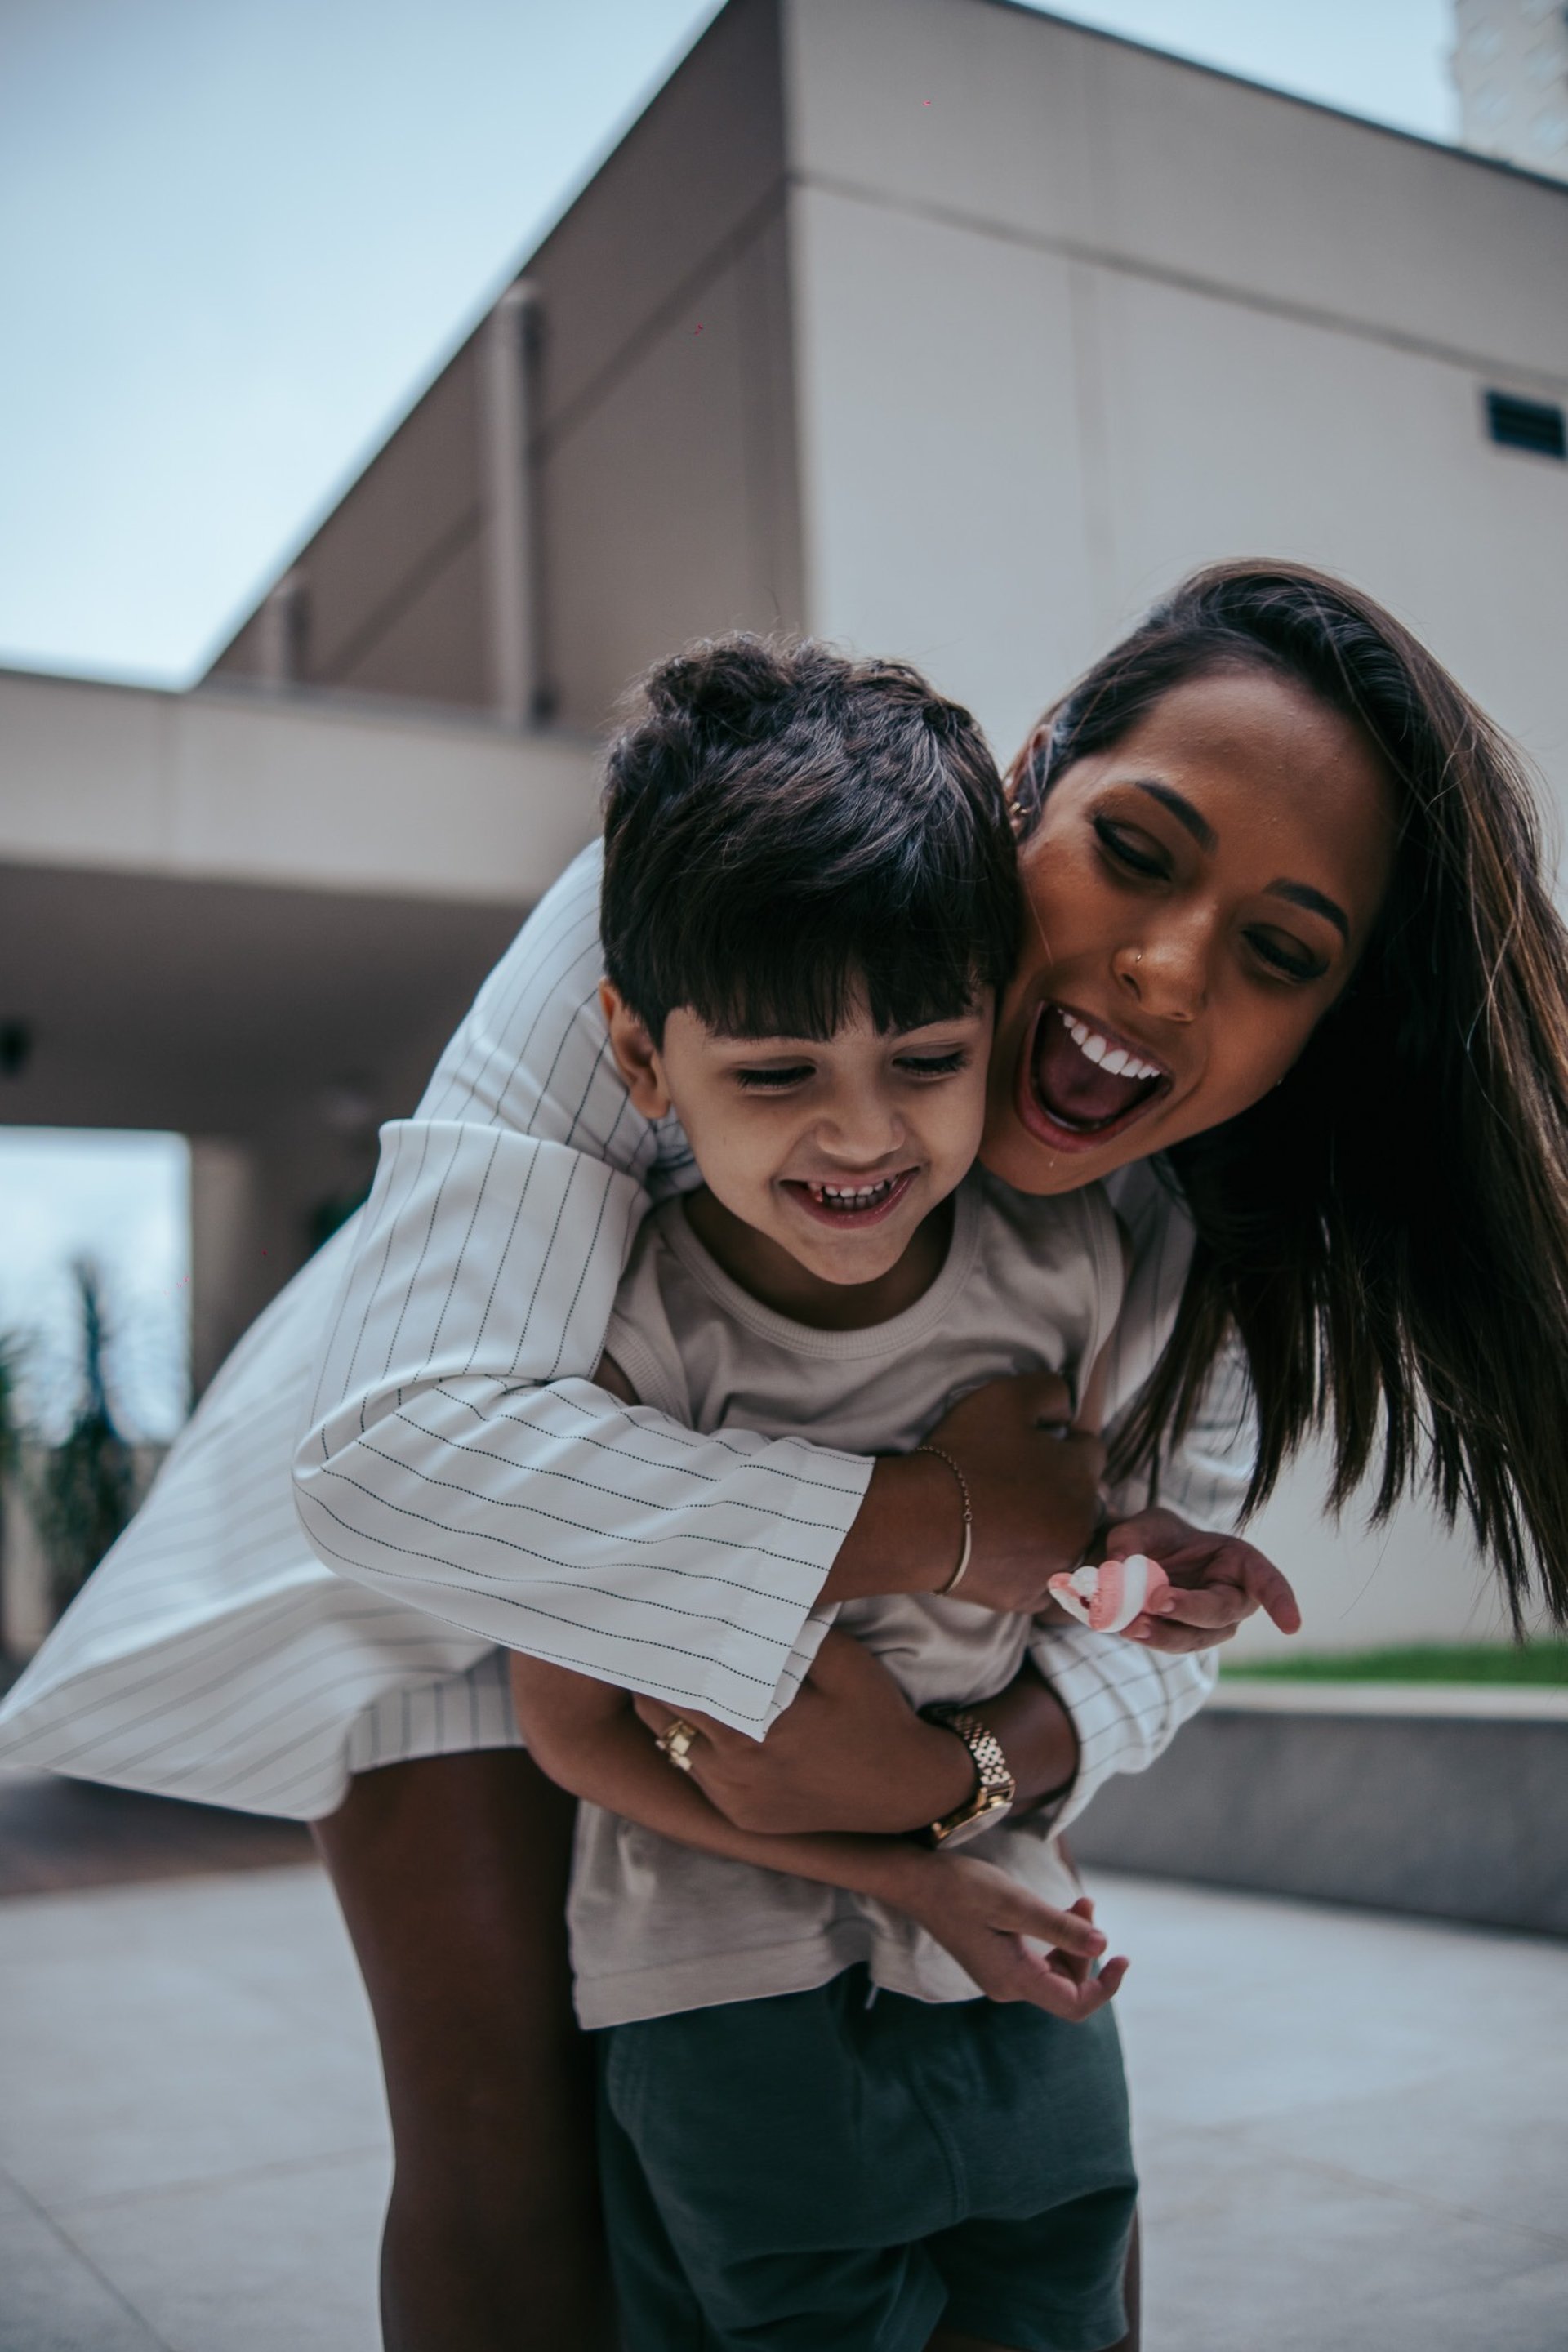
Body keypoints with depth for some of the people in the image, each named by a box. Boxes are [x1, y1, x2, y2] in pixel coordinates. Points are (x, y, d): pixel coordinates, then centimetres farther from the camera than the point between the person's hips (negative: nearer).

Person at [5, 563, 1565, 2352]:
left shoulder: (1200, 1229, -23)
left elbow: (1155, 1618, -12)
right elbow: (397, 1448, -45)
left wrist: (966, 1767, -34)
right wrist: (954, 1522, -43)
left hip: (841, 1609, 4)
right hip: (436, 1531, -4)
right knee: (510, 2158, -7)